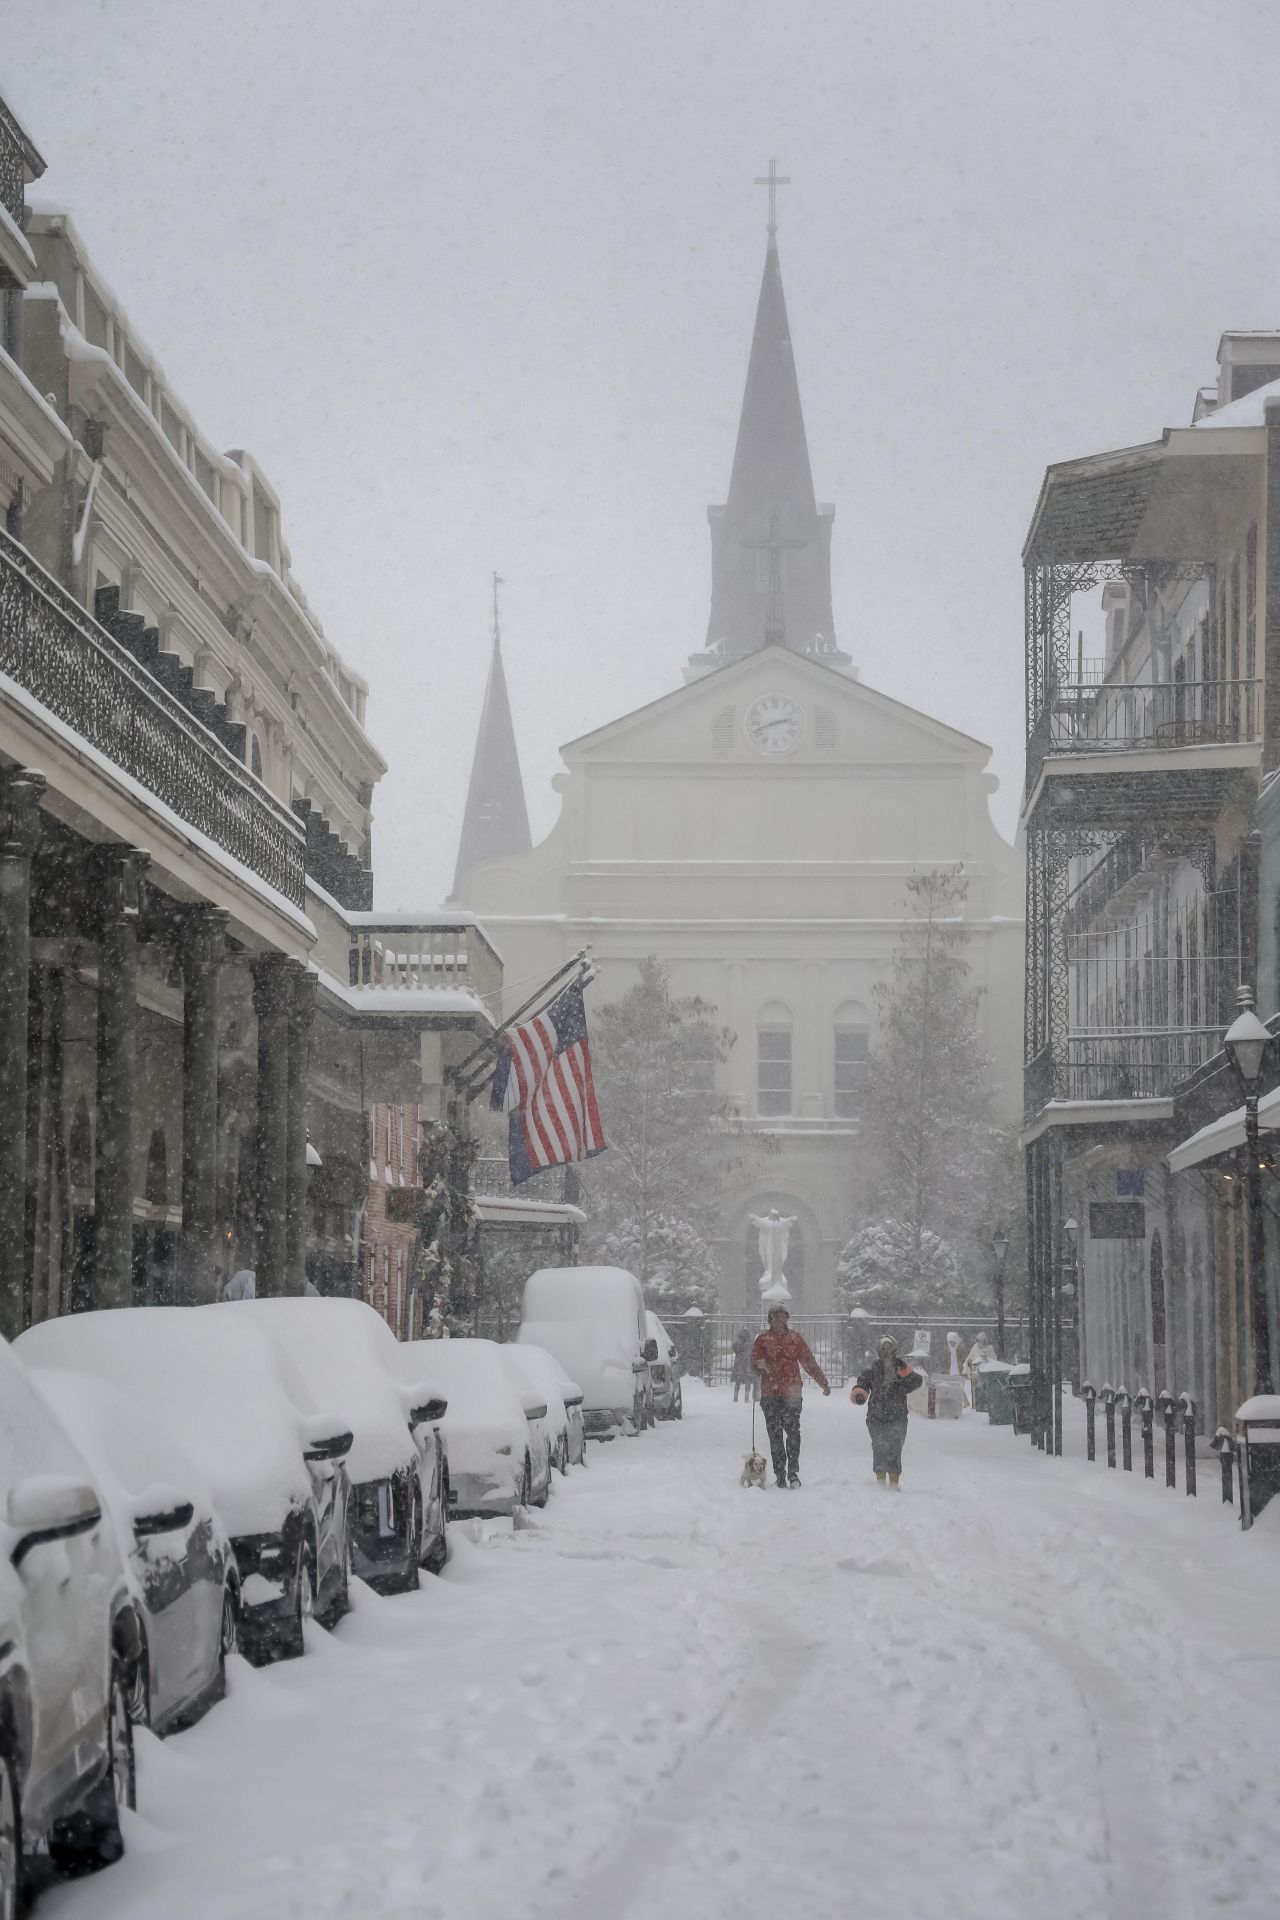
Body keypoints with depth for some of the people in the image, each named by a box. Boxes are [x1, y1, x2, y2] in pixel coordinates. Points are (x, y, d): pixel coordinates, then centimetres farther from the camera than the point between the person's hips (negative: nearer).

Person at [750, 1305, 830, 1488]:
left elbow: (810, 1363, 17)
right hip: (770, 1394, 0)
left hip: (792, 1393, 0)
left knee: (793, 1431, -13)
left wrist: (824, 1383, 18)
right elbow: (754, 1365, 6)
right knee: (775, 1435, -1)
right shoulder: (762, 1339, 8)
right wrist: (761, 1367, -17)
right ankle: (780, 1475, 4)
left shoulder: (795, 1339, 12)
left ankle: (793, 1471, -10)